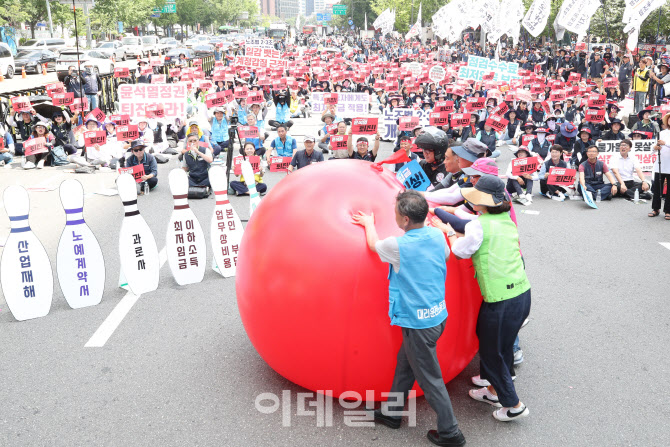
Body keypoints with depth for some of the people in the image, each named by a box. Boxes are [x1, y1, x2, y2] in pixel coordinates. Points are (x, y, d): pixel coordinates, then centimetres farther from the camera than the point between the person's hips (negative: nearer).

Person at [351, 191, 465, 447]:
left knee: (430, 379, 7)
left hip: (418, 324, -8)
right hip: (437, 315, 8)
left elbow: (373, 244, 3)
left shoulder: (398, 246, -21)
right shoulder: (436, 235, -3)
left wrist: (369, 223, 23)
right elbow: (446, 254, 21)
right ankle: (391, 413, 38)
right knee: (404, 363, 22)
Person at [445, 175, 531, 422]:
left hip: (501, 300, -8)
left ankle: (513, 405, 21)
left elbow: (460, 252, -2)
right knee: (503, 347, 24)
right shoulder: (507, 221, 9)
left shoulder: (479, 225, -14)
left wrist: (450, 233, 17)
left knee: (493, 353, 10)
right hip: (523, 293, 8)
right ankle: (494, 390, 40)